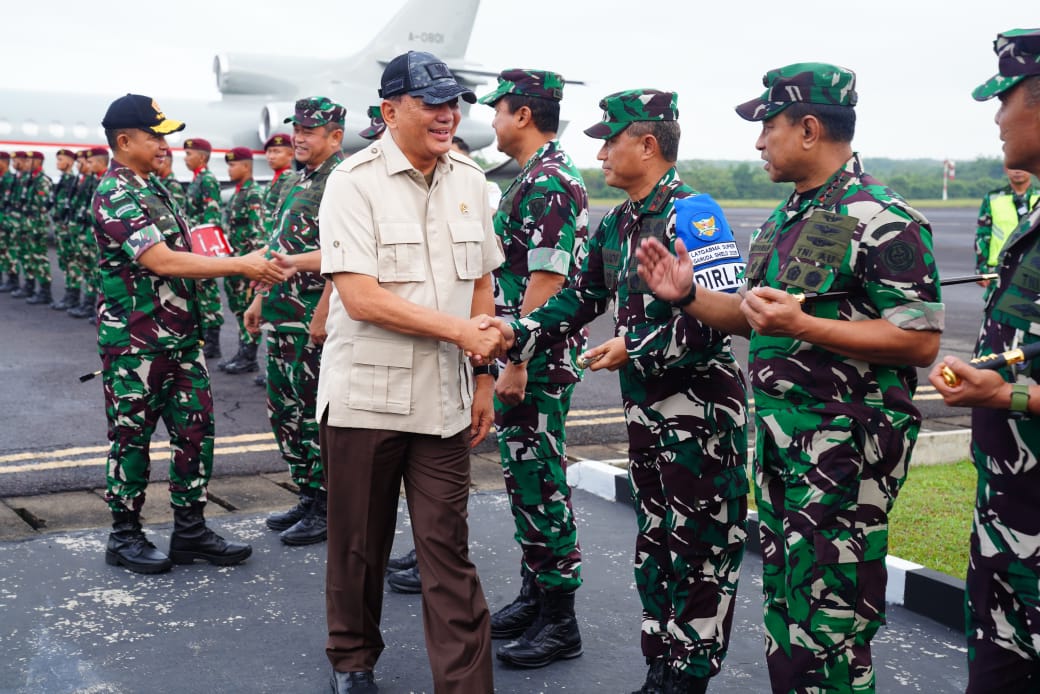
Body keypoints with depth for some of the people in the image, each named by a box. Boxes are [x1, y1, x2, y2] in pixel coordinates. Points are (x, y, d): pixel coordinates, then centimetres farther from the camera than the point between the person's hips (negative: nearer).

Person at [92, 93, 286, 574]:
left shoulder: (153, 187, 12)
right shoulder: (115, 197, -16)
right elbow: (162, 262, -25)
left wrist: (245, 264, 7)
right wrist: (241, 266, -25)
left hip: (181, 337, 8)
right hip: (135, 343, -8)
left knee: (196, 430, 9)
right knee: (132, 438, 4)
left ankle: (190, 532, 19)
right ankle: (124, 537, 18)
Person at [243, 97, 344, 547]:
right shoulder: (297, 181, 17)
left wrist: (323, 313, -23)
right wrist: (261, 299, 21)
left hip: (315, 319, -9)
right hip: (282, 315, 10)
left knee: (317, 414, -2)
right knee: (284, 409, 14)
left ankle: (327, 511, 10)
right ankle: (308, 496, 26)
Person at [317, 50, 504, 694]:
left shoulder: (469, 180, 7)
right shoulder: (355, 181, -10)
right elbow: (360, 297, -18)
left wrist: (483, 378, 9)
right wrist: (460, 331, -18)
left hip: (444, 399, 3)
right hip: (366, 395, -3)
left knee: (449, 550, 3)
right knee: (359, 545, 13)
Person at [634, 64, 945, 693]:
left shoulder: (881, 219, -15)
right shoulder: (786, 217, 14)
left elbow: (921, 341, -20)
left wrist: (801, 325, -24)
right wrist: (690, 295, 7)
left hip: (846, 445, -9)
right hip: (778, 433, 9)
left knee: (828, 624, -4)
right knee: (783, 603, 18)